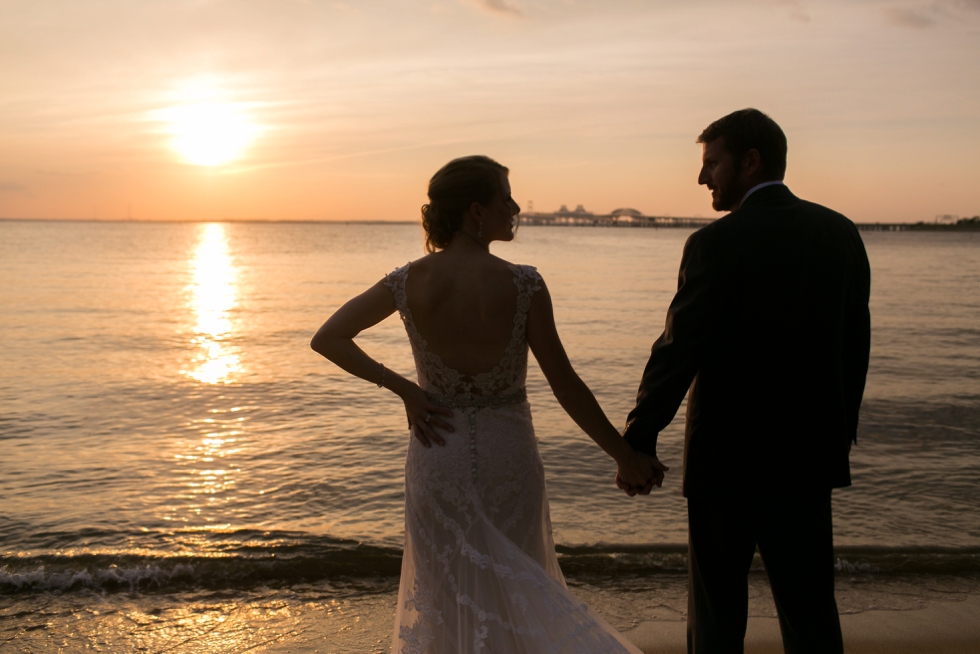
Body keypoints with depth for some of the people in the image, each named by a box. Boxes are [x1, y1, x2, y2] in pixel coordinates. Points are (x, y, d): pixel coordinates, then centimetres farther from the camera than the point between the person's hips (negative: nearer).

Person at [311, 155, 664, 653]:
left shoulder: (409, 282, -8)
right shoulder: (523, 285, -16)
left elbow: (326, 340, -4)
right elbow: (566, 386, -12)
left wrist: (402, 388, -3)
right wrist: (624, 456, 0)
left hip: (437, 457, 2)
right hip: (508, 457, -2)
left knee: (446, 600, 18)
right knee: (514, 592, 21)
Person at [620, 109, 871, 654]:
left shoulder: (717, 244, -15)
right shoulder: (842, 233, 3)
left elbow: (679, 350, -16)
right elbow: (856, 343, 9)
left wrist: (638, 441, -8)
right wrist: (842, 428, 20)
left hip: (728, 455, -5)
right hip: (811, 453, 5)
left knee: (718, 608, 9)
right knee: (810, 606, 14)